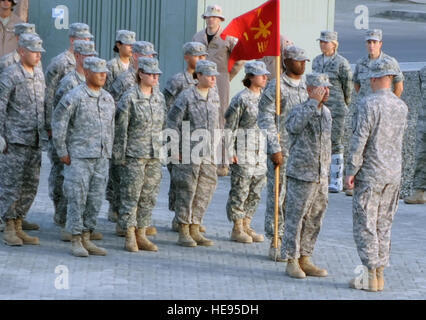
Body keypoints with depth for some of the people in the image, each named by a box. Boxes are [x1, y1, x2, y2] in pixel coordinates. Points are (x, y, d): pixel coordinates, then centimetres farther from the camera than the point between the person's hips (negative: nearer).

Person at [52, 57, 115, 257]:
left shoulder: (108, 99, 12)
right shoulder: (74, 97, -8)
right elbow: (58, 123, -8)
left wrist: (108, 153, 16)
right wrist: (62, 152, -8)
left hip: (101, 158, 6)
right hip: (79, 157, -6)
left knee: (95, 199, 6)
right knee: (77, 198, -5)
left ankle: (86, 239, 14)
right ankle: (76, 241, 1)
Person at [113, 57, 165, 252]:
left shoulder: (160, 97, 10)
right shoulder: (129, 98, -8)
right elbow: (120, 129, -8)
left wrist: (163, 150, 14)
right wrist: (120, 156, -10)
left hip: (154, 155, 6)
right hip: (134, 155, -6)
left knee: (149, 196, 8)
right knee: (131, 195, -2)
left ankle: (141, 235, 15)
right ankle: (129, 237, 3)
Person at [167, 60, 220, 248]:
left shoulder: (214, 96, 10)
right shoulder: (186, 97, -9)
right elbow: (172, 121, -8)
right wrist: (178, 148, -10)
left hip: (208, 154, 6)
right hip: (189, 153, -6)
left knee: (204, 192, 7)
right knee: (186, 191, -1)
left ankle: (195, 230, 16)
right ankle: (183, 233, 5)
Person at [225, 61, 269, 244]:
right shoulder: (241, 99, -9)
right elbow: (230, 126, -9)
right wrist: (230, 151, -13)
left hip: (261, 153, 7)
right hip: (243, 153, -7)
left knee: (256, 191, 10)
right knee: (240, 190, -1)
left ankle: (246, 226, 20)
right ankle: (237, 229, 7)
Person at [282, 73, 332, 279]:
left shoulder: (326, 113, 12)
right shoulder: (298, 111, -10)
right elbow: (294, 126, -35)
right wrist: (314, 101, -31)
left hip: (321, 177, 7)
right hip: (301, 176, -7)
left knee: (314, 221, 10)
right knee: (295, 219, -2)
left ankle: (305, 260, 17)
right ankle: (291, 262, 5)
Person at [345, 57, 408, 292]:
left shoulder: (368, 104, -15)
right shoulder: (401, 107, 5)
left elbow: (359, 140, -17)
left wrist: (351, 171, -11)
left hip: (370, 174, -7)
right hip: (394, 174, 7)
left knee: (365, 225, 0)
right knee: (383, 226, 13)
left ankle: (371, 275, -1)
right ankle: (380, 273, 16)